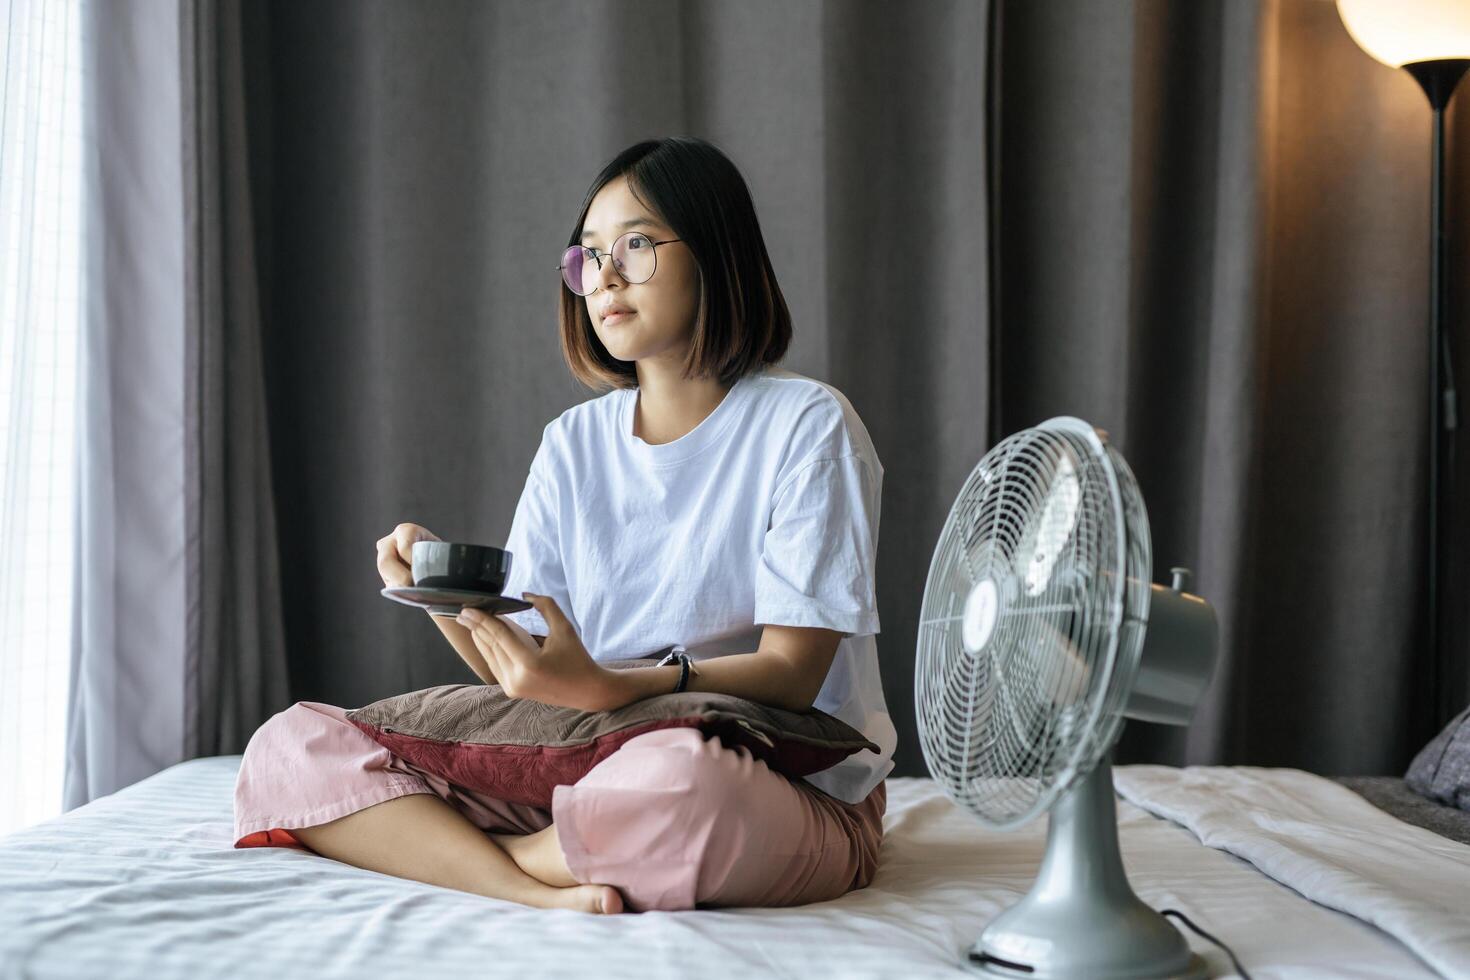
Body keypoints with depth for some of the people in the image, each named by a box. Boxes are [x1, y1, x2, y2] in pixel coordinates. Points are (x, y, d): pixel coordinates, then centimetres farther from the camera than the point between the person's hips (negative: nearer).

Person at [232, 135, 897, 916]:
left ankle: (448, 854, -13)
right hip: (588, 769, 5)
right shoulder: (573, 444, 12)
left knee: (681, 780, -43)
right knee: (289, 748, -8)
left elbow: (792, 673, -13)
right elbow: (524, 670, 7)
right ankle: (546, 893, -25)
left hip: (788, 793, -5)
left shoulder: (803, 425, -5)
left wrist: (609, 690, -28)